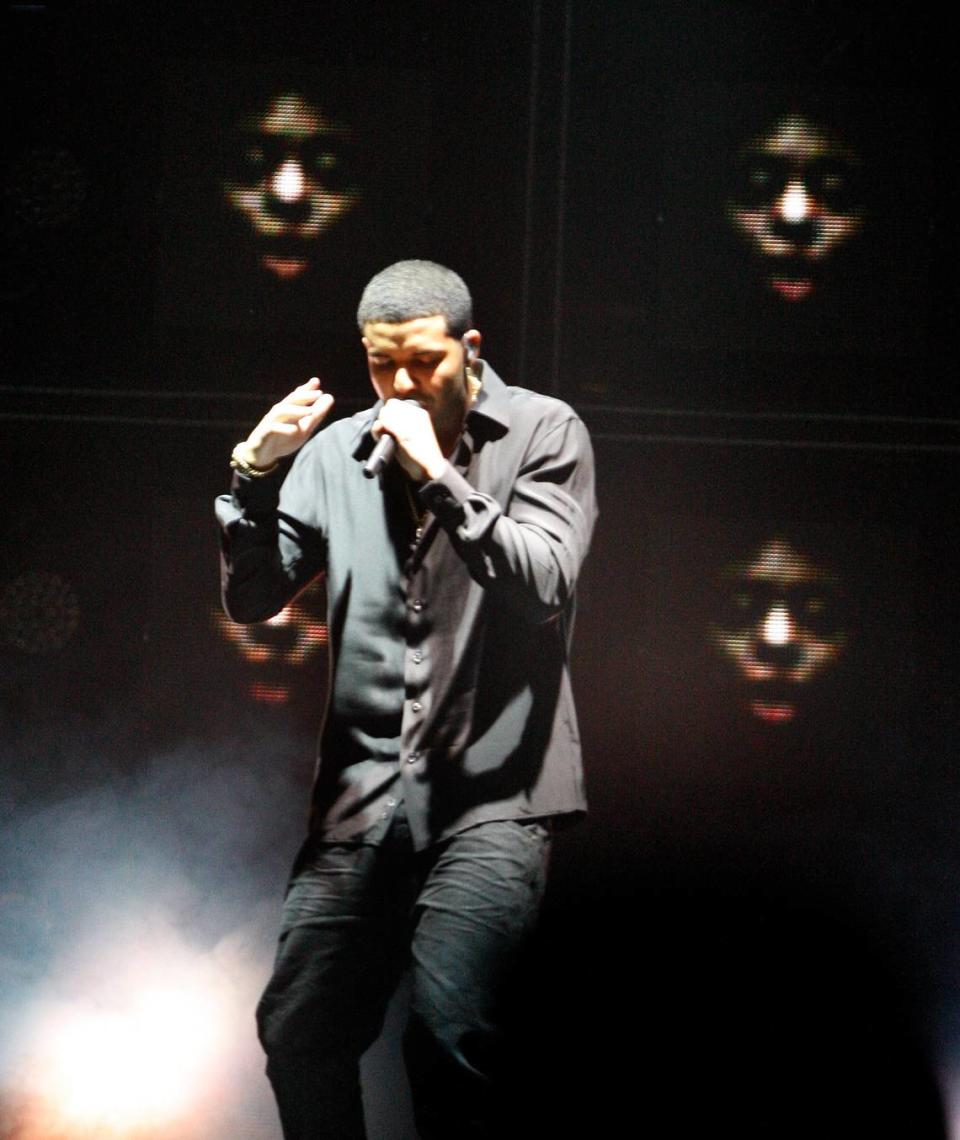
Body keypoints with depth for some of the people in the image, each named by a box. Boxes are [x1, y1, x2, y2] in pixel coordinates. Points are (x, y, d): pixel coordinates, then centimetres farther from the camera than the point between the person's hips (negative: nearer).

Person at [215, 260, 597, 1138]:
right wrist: (256, 477, -8)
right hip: (364, 794, 5)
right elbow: (251, 599, 7)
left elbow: (544, 583, -12)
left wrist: (437, 475, -18)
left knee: (449, 1032, -22)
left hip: (492, 794, -4)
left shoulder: (544, 434, 2)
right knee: (296, 1032, 5)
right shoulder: (337, 454, 11)